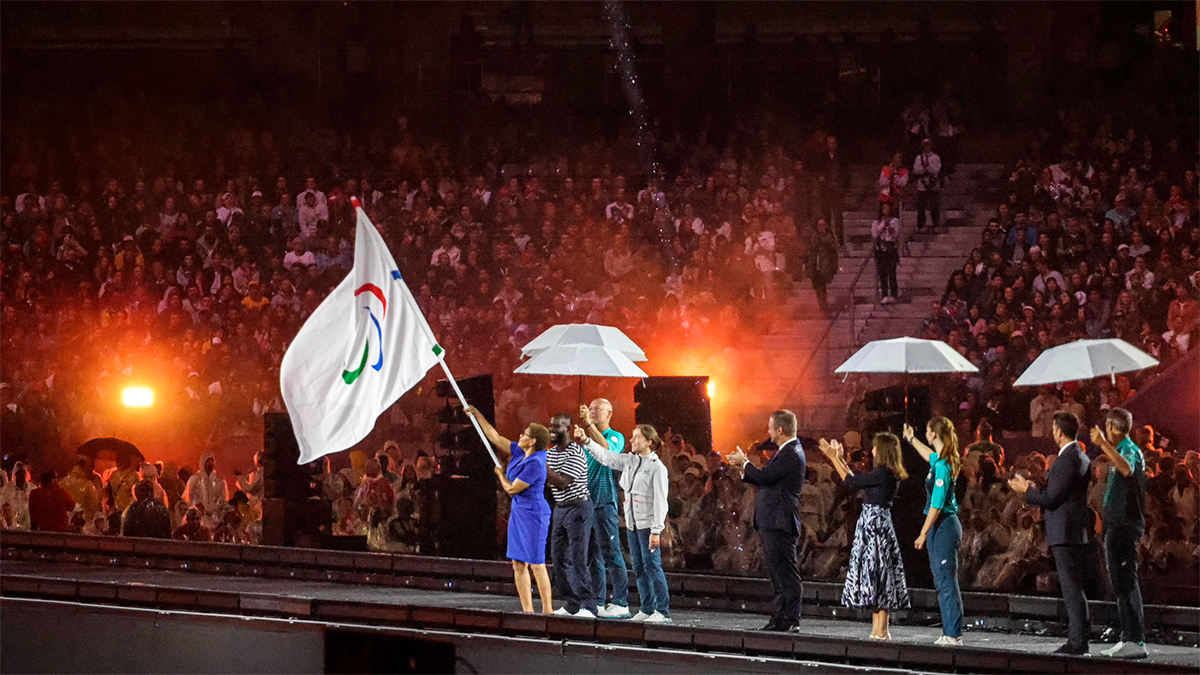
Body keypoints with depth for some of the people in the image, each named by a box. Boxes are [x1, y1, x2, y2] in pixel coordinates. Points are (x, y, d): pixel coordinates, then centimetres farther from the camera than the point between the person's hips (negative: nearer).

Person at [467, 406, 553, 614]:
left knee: (536, 564, -8)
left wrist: (501, 474, 3)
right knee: (518, 564, 8)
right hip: (518, 513, 10)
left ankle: (548, 610, -4)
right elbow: (495, 437, 17)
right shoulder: (519, 453, 7)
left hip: (533, 514, -10)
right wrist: (476, 415, 18)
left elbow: (512, 488, -16)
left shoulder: (535, 464, -20)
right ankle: (527, 610, 12)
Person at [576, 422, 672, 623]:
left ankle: (662, 612, -5)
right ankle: (647, 609, 16)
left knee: (652, 566, -8)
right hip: (632, 523, 8)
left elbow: (660, 501, -14)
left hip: (648, 524, -8)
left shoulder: (657, 467, -11)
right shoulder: (630, 461, 10)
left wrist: (656, 530, -19)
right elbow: (605, 456, 16)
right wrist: (586, 441, 3)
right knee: (639, 568, 10)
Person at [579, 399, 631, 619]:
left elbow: (607, 450, -24)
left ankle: (620, 603, -9)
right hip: (585, 501, 8)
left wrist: (590, 425, -25)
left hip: (604, 502, -7)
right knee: (591, 555, 9)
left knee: (611, 553, -9)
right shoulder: (587, 438, 19)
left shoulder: (616, 437, -1)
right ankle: (598, 602, 14)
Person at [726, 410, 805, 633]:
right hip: (771, 523, 11)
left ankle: (791, 621, -7)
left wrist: (744, 463, -4)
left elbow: (764, 477, -20)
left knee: (787, 575, -8)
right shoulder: (785, 452, 18)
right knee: (777, 574, 13)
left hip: (780, 523, -11)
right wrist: (744, 469, 11)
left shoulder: (792, 455, -15)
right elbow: (767, 480, 21)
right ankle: (779, 619, 18)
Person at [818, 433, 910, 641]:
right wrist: (841, 460, 23)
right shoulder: (889, 474, 11)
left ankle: (881, 631, -8)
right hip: (876, 524, 9)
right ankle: (878, 629, 12)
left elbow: (852, 481, -12)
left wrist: (834, 458, -4)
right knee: (878, 577, 10)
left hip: (875, 524, -9)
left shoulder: (883, 473, -17)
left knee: (877, 576, -8)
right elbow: (857, 480, 19)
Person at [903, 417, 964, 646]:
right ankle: (950, 633, 13)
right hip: (946, 525, 10)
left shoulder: (942, 466, -18)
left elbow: (937, 505, -19)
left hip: (943, 526, -10)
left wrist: (923, 534, -16)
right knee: (943, 581, 11)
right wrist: (911, 439, 51)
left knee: (946, 581, -9)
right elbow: (930, 456, 38)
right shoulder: (942, 461, 10)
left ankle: (953, 635, -9)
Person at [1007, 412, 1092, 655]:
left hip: (1066, 533, -10)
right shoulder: (1080, 456, 16)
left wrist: (1026, 490, -3)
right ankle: (1077, 639, 15)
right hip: (1077, 534, 10)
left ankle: (1078, 642, -10)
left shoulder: (1067, 460, -17)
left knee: (1072, 588, -9)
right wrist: (1033, 490, 19)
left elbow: (1051, 498, -18)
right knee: (1074, 588, 13)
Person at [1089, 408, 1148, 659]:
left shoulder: (1130, 450, -13)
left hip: (1126, 525, -10)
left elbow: (1127, 470, -37)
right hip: (1116, 526, 10)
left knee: (1126, 582, -13)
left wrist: (1104, 444, -43)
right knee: (1121, 584, 12)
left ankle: (1137, 641, -16)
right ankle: (1127, 638, 16)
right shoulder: (1120, 451, 19)